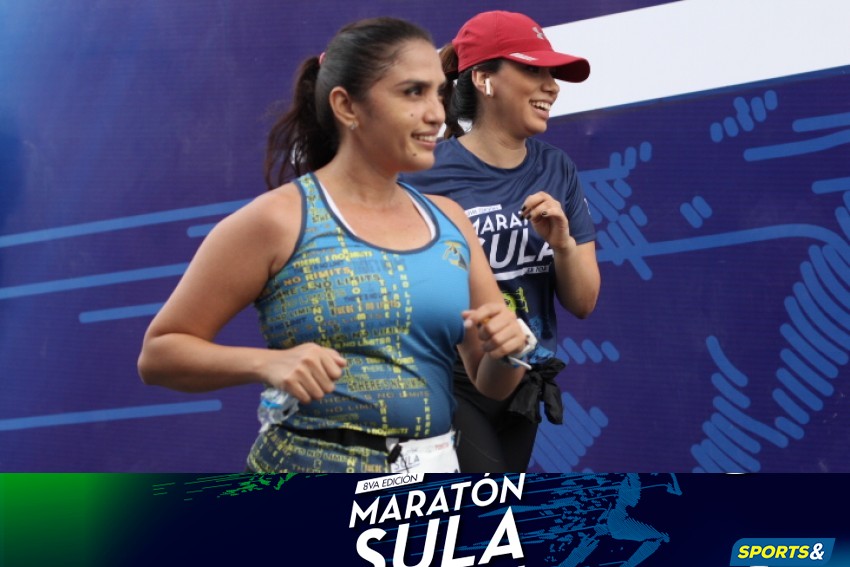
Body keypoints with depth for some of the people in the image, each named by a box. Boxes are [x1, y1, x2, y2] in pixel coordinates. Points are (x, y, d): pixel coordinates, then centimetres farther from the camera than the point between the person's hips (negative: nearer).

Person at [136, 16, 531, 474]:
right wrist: (269, 363, -23)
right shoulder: (280, 218, -9)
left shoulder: (450, 222, 6)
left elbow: (492, 384, 13)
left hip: (433, 481, 5)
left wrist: (507, 346, -10)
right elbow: (158, 352, -7)